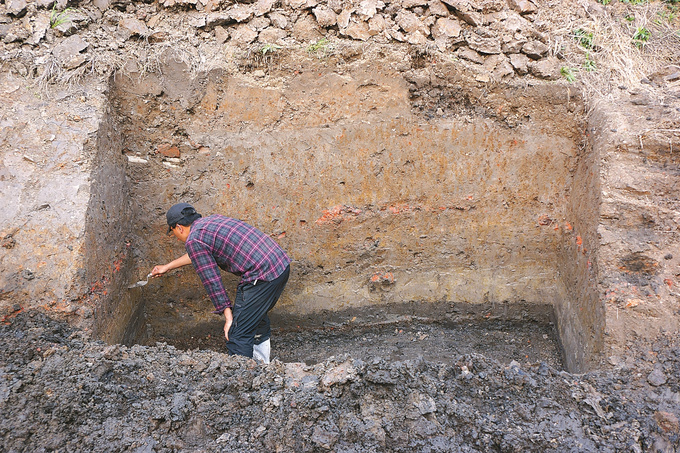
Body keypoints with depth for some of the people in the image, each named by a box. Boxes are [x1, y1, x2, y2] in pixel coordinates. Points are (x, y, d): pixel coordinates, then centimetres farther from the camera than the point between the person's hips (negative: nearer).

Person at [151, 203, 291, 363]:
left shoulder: (194, 240, -5)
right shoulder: (213, 219, 22)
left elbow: (212, 281, -7)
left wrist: (228, 316, -3)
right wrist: (167, 266, 49)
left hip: (262, 276, -10)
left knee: (238, 335, -2)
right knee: (258, 317, 30)